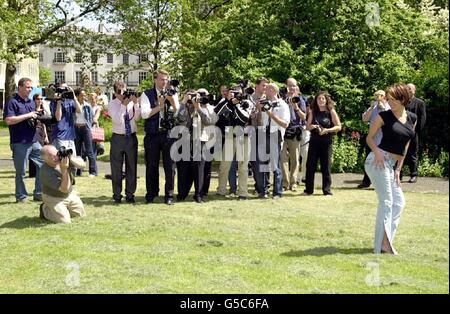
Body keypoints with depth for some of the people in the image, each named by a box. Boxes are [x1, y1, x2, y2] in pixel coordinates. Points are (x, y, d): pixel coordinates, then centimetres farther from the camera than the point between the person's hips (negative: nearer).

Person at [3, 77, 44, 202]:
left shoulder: (32, 102, 16)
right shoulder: (12, 102, -6)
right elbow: (8, 120, -18)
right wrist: (28, 115, -18)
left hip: (34, 141, 7)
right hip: (20, 144, -7)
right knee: (20, 171, 2)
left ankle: (38, 193, 14)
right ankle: (21, 196, 15)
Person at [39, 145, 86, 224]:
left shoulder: (63, 155, -18)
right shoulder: (46, 172, -34)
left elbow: (82, 164, -17)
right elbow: (64, 189, -33)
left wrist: (70, 158, -34)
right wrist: (64, 169, -41)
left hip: (71, 194, 6)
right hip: (54, 198, -6)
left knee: (81, 215, 9)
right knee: (65, 221, -15)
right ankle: (45, 210, 10)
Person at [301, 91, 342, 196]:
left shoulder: (331, 111, 0)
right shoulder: (313, 112, 10)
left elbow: (338, 127, -2)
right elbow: (307, 126, 13)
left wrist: (327, 130, -16)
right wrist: (311, 126, -10)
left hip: (326, 141, -3)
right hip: (314, 141, 3)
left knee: (326, 166, -1)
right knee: (310, 165, 1)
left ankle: (327, 190, 7)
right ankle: (308, 189, 8)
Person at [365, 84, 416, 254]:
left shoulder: (412, 118, 10)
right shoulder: (384, 116, -5)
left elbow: (405, 146, 13)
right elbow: (369, 137, 0)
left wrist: (398, 169, 9)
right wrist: (377, 151, -20)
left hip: (392, 164, 7)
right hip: (378, 161, -7)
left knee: (399, 202, 8)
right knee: (386, 202, -9)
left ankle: (386, 242, 14)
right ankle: (383, 244, -6)